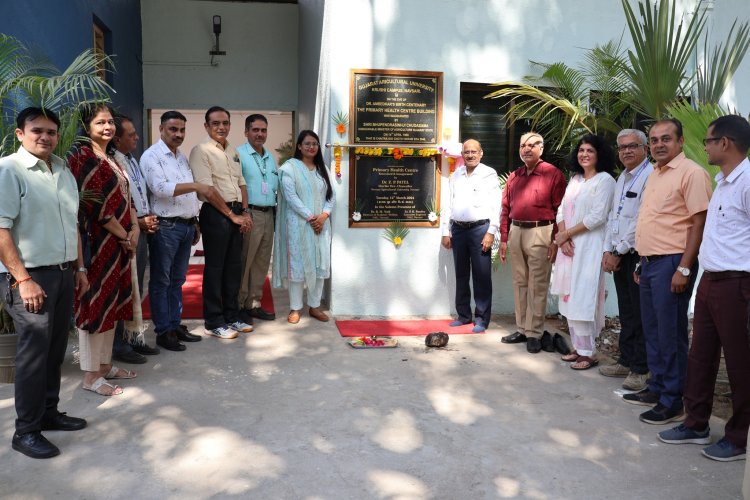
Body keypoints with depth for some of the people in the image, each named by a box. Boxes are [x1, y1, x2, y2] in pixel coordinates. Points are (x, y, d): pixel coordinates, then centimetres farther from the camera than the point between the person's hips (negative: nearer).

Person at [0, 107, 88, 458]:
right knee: (34, 353, -2)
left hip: (63, 272, 7)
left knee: (55, 349, 14)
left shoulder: (63, 170, 12)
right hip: (29, 276, -7)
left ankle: (48, 413, 29)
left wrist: (79, 267, 16)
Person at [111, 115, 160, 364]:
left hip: (142, 230, 9)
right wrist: (139, 222, -14)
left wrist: (150, 219, 6)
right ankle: (120, 345, 8)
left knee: (136, 289, 15)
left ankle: (135, 338, 26)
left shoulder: (133, 161, 15)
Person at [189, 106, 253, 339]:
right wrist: (232, 215, -13)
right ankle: (214, 322, 10)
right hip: (215, 214, -7)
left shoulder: (232, 151, 16)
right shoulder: (201, 151, -8)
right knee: (215, 268, 0)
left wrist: (244, 212, 3)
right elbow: (207, 189, -15)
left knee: (234, 267, 12)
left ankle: (232, 316, 23)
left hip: (237, 214, 7)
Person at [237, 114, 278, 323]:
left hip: (268, 215, 7)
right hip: (249, 214, -7)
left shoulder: (270, 157, 17)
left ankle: (254, 304, 21)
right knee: (244, 262, -2)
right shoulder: (238, 155, -6)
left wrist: (275, 208, 14)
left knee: (262, 262, 11)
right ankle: (238, 306, 9)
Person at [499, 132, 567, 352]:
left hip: (540, 233, -6)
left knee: (537, 286, -1)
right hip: (516, 232, 6)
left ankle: (534, 334, 8)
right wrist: (503, 239, 9)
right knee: (519, 283, 11)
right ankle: (522, 329, 21)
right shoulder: (514, 176, 13)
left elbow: (560, 210, -8)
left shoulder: (553, 174, -4)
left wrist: (555, 241, -12)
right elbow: (505, 209, 13)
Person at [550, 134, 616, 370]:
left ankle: (588, 353, 1)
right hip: (568, 246, 7)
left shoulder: (605, 180, -4)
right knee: (569, 297, 7)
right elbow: (562, 211, 11)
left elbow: (597, 216, -13)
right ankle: (578, 347, 17)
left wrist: (566, 234, -10)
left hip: (589, 247, -7)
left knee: (582, 299, -8)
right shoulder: (574, 180, 17)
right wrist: (563, 238, -6)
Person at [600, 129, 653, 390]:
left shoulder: (650, 176, -12)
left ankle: (640, 370, 8)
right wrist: (608, 251, 7)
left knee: (639, 315, -1)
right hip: (618, 256, 8)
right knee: (626, 313, 15)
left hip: (637, 255, -8)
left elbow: (641, 221, -18)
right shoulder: (622, 178, 16)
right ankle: (626, 361, 26)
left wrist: (618, 253, -12)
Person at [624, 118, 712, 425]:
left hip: (671, 264, -9)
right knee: (652, 330, 15)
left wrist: (684, 269, -20)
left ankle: (672, 402, 8)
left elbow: (699, 223, -16)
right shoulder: (655, 175, 16)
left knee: (670, 334, -2)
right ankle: (655, 389, 28)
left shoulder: (691, 173, -11)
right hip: (650, 262, 9)